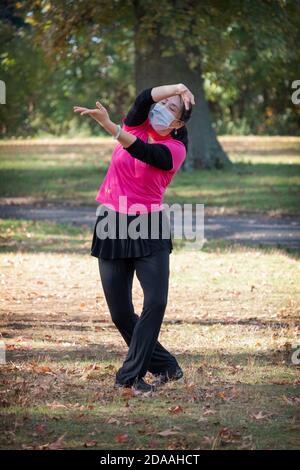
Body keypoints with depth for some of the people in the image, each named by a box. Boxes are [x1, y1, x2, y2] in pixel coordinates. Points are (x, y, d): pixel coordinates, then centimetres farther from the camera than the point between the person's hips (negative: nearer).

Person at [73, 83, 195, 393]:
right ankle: (165, 366, 16)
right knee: (120, 312, 2)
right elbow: (144, 99, -14)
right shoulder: (136, 124, 7)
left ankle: (131, 375, -9)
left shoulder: (175, 149, -6)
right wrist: (177, 87, -15)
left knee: (156, 300, -19)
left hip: (149, 228, -4)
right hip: (113, 227, 4)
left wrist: (109, 126, -38)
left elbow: (140, 150, -24)